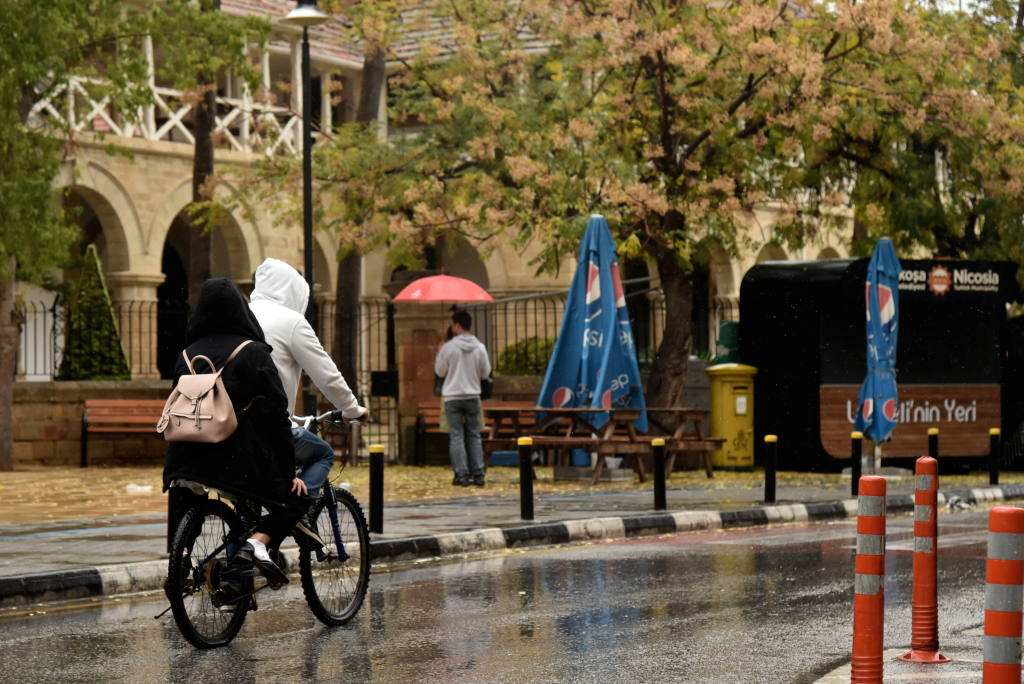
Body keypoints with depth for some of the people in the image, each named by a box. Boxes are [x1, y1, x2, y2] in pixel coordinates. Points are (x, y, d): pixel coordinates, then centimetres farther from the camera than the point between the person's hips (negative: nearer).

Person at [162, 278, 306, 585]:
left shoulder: (187, 355, 9)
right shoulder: (254, 353, -5)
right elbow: (276, 417, -6)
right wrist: (290, 471, -1)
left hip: (190, 457, 5)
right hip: (242, 461, -5)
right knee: (296, 498, 12)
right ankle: (257, 543, -12)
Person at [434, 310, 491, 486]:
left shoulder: (449, 347, -10)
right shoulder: (480, 347, -2)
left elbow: (440, 371, 0)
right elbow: (486, 373, 5)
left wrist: (437, 357, 17)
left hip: (452, 397, -3)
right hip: (473, 396, 3)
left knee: (456, 437, 2)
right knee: (474, 436, 9)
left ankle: (462, 474, -3)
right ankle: (478, 474, 6)